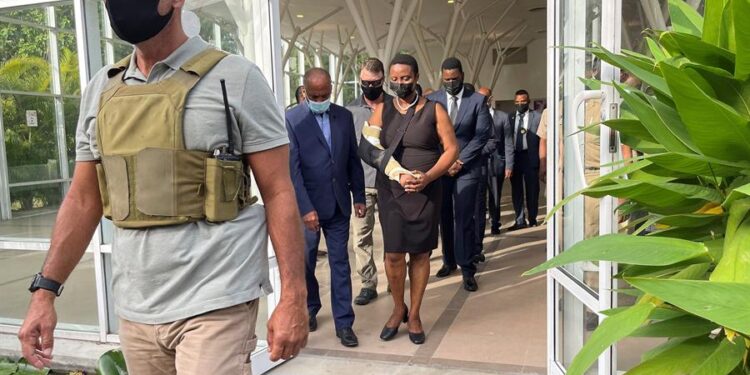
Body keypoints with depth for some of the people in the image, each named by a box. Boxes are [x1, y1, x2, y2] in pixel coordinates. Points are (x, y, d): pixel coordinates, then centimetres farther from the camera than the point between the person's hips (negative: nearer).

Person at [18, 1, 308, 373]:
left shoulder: (235, 78, -7)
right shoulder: (102, 89, 9)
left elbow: (278, 193, -9)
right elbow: (83, 199, 13)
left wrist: (293, 298, -13)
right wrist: (44, 290, 7)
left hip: (215, 304, -5)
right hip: (134, 309, 6)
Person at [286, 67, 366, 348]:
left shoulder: (344, 116, 4)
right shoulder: (292, 119, -8)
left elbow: (353, 159, 9)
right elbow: (292, 168, -13)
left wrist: (359, 197, 8)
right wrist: (305, 208, -18)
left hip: (339, 204, 3)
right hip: (308, 205, -2)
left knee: (340, 263, 7)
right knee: (305, 263, 13)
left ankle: (344, 323, 17)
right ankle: (310, 309, 37)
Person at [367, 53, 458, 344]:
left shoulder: (433, 110, 2)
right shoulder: (382, 110, 6)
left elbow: (451, 149, -1)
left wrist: (427, 177, -16)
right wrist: (398, 174, -18)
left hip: (426, 190, 0)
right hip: (391, 190, 1)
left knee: (420, 253, 6)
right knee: (393, 254, -1)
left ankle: (414, 315, 23)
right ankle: (398, 309, 24)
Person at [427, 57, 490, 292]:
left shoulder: (477, 100, 0)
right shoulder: (432, 99, 4)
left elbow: (482, 134, -4)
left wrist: (460, 161, -9)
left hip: (466, 167, -2)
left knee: (464, 218, -4)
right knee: (444, 217, 9)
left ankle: (467, 269, 6)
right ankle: (449, 261, 26)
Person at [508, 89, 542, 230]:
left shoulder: (537, 117, 0)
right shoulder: (510, 117, 8)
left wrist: (541, 158, -13)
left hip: (530, 157, -2)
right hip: (514, 156, 3)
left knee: (531, 189, 7)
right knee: (516, 189, 5)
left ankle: (532, 219, 20)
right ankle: (520, 220, 13)